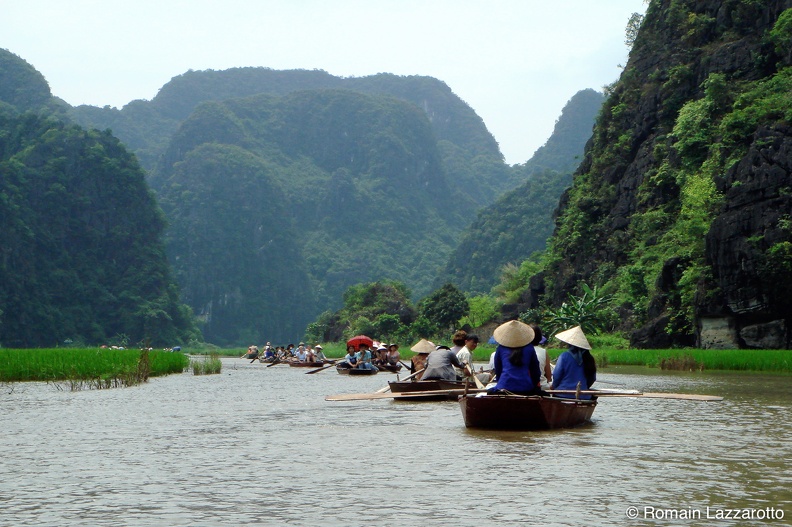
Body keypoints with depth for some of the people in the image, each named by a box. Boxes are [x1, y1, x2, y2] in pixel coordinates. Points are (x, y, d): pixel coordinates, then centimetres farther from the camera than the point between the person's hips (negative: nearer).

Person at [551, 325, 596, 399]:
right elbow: (592, 379, 12)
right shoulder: (589, 358, 3)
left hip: (564, 395, -4)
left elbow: (556, 376, -5)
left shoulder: (564, 356, -9)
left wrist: (554, 387, 14)